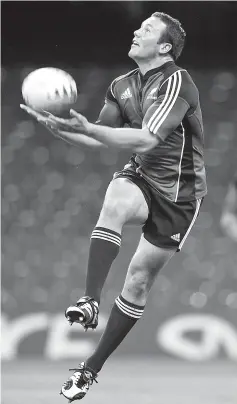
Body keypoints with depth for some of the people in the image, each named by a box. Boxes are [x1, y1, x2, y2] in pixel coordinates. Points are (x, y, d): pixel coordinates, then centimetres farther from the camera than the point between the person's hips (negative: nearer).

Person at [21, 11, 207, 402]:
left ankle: (92, 367, 9)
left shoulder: (177, 83, -19)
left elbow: (148, 139, -30)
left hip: (178, 193, -4)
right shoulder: (123, 86, 3)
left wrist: (87, 128, -36)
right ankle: (90, 301, -38)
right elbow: (100, 138, 11)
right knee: (116, 200, -33)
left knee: (139, 277, -1)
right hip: (142, 177, 4)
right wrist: (58, 126, -5)